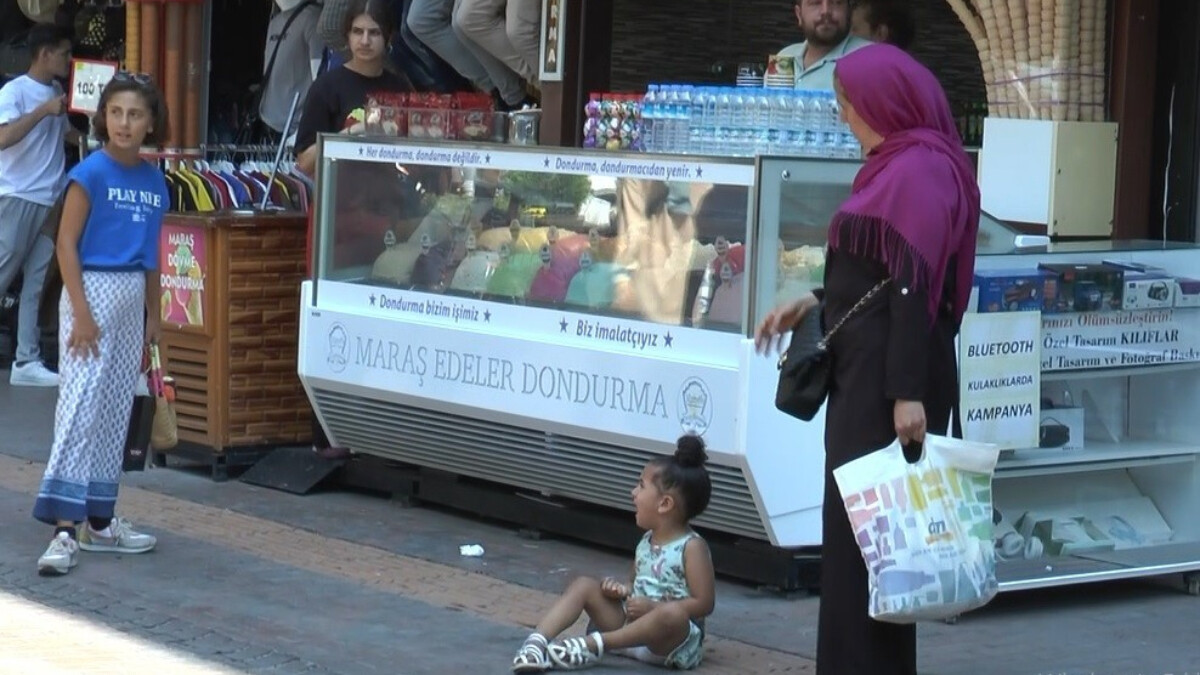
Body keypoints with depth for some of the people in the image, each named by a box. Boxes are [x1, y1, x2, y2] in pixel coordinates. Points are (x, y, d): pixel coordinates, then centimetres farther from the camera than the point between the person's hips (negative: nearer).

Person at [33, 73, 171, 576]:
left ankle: (99, 520, 20)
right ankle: (64, 526, -13)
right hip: (93, 288, -7)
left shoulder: (155, 181, 8)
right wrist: (81, 314, -17)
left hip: (133, 296, 7)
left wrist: (153, 314, 17)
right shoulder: (91, 174, -10)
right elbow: (66, 243, -12)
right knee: (81, 406, -11)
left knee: (116, 411, 11)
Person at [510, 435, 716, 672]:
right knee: (584, 585, -2)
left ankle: (593, 644, -36)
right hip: (632, 626, 8)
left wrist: (653, 607, -20)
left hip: (672, 643, -8)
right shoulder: (646, 542, 12)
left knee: (673, 613, -41)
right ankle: (538, 640, -24)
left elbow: (704, 603, -16)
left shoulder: (692, 547, -12)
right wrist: (622, 590, -1)